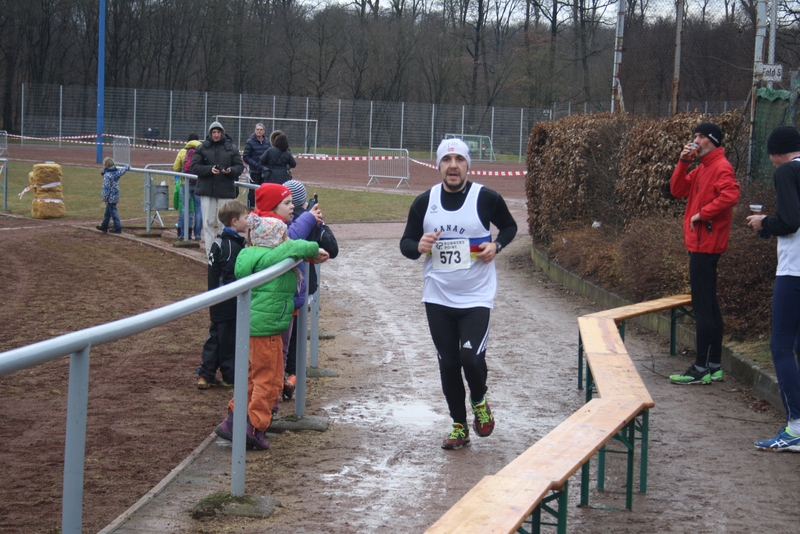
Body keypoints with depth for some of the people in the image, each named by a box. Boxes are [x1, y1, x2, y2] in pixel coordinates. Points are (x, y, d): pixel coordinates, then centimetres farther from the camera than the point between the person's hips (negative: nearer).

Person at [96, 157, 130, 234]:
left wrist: (105, 198, -14)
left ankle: (118, 228, 1)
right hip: (116, 196, 9)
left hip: (111, 198, -9)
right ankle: (104, 227, 30)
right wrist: (128, 166, 45)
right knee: (107, 212, 20)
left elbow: (106, 188, -20)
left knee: (113, 212, -2)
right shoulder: (117, 172, 3)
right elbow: (124, 169, 22)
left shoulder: (107, 175, -20)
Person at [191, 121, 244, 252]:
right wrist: (209, 169, -17)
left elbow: (240, 166, 5)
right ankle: (210, 251, 8)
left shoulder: (231, 148, 5)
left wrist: (231, 170, -16)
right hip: (207, 190, 0)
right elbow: (194, 166, -1)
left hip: (226, 191, 0)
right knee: (208, 223, 3)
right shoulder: (202, 148, 3)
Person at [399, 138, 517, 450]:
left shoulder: (486, 199, -6)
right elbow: (406, 243, 6)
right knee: (448, 364, 8)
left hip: (477, 297, -3)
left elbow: (510, 227, 11)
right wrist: (419, 247, -17)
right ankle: (459, 427, 24)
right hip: (438, 298, 3)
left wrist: (496, 245, -10)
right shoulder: (424, 203, 0)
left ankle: (479, 401, 17)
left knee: (471, 357, -16)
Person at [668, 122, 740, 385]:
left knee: (703, 307, -8)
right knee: (709, 306, 12)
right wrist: (683, 162, 3)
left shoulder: (721, 167, -12)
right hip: (700, 243, 10)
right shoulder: (701, 168, 17)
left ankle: (701, 369, -6)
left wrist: (702, 214, -21)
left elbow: (730, 196, -27)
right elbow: (678, 190, 14)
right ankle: (714, 366, 17)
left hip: (706, 243, -10)